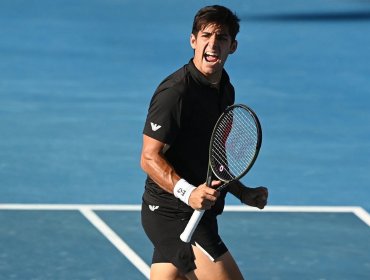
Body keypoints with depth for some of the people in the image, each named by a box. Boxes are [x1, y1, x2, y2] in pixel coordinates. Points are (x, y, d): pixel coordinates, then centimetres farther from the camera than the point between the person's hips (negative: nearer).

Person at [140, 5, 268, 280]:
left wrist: (243, 193, 14)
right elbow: (150, 158, -18)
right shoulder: (175, 91, -17)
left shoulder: (225, 90, 12)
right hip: (174, 214, -9)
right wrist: (187, 192, -31)